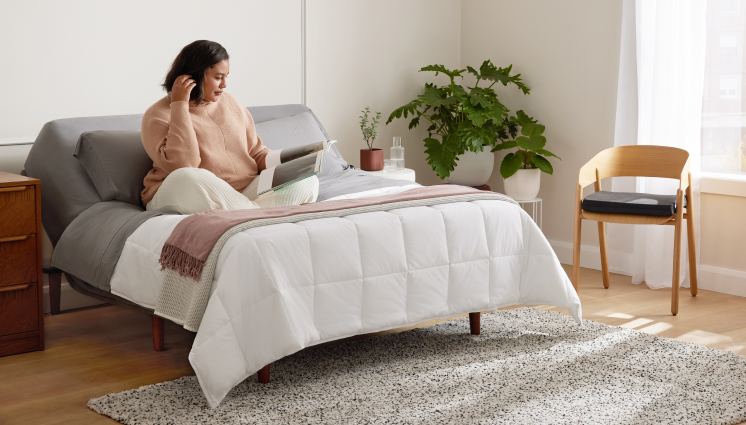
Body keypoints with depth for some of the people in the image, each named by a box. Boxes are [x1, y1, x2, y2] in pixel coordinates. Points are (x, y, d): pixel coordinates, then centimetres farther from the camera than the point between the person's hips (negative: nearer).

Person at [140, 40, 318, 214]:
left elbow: (257, 153, 21)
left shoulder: (230, 103, 16)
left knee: (306, 181, -15)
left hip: (243, 193, 5)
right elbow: (181, 166, -20)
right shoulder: (158, 115, -4)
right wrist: (180, 106, -17)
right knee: (186, 178, -40)